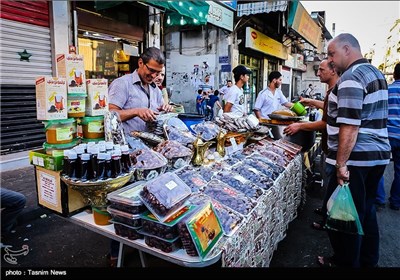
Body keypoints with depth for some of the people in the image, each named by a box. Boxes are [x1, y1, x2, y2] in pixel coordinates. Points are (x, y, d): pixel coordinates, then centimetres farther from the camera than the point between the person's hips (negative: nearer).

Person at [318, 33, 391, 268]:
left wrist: (341, 164, -21)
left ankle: (346, 263, 17)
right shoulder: (376, 73, 16)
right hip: (379, 155, 10)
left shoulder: (351, 77, -16)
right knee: (366, 210, 19)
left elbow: (349, 127, -23)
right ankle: (368, 261, 33)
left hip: (355, 160, -10)